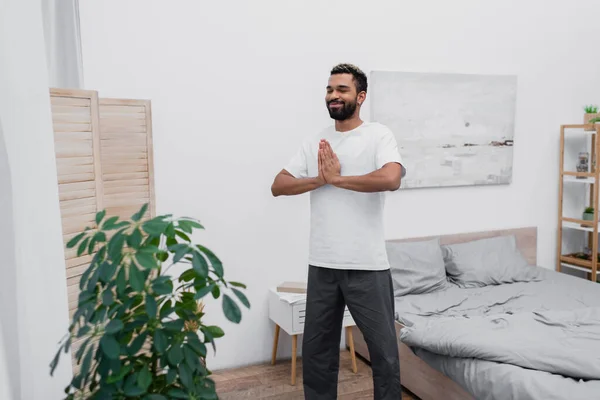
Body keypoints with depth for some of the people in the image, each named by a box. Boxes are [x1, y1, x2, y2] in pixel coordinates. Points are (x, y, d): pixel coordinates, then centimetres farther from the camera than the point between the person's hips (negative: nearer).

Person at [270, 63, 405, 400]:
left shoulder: (379, 135, -4)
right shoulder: (314, 142, 10)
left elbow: (391, 179, -23)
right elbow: (278, 186, 5)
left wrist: (337, 178, -14)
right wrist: (320, 180, -11)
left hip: (367, 266, -4)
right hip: (322, 264, 5)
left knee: (383, 349, 10)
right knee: (316, 349, 17)